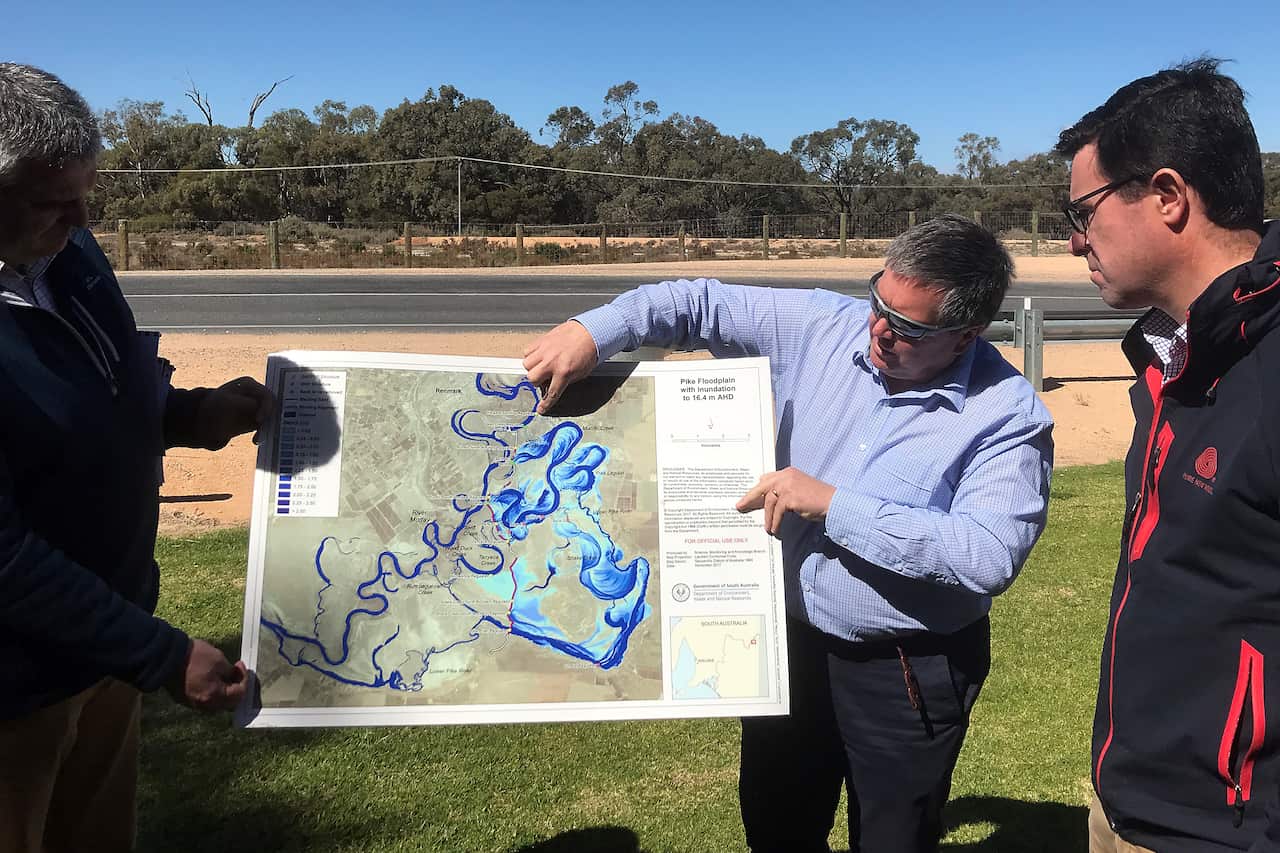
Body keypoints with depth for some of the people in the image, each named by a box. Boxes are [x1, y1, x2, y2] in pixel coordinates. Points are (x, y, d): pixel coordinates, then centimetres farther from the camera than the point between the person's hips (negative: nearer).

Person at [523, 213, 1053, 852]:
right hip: (794, 640, 5)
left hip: (907, 676, -4)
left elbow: (989, 556, -31)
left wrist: (832, 504, -30)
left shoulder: (1010, 417, -20)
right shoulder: (824, 326, -7)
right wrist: (592, 329, -17)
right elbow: (705, 305, -1)